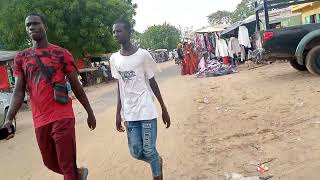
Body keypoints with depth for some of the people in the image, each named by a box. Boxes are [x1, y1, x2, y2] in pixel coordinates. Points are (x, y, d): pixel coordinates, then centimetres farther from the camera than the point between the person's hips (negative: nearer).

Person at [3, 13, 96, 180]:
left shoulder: (62, 53, 1)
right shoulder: (21, 57, 10)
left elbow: (76, 86, 4)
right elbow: (19, 91, 5)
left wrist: (89, 112, 6)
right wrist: (9, 119, -7)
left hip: (62, 117, -4)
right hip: (39, 121, 5)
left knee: (67, 166, -2)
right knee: (50, 163, 19)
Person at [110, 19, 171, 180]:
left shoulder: (143, 55, -7)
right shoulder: (114, 59, 6)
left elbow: (152, 83, -1)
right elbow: (120, 86, 11)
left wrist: (164, 109, 2)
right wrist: (118, 113, 8)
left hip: (146, 111, -4)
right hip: (129, 113, 4)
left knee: (149, 150, -3)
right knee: (136, 152, 6)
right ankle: (157, 162, 37)